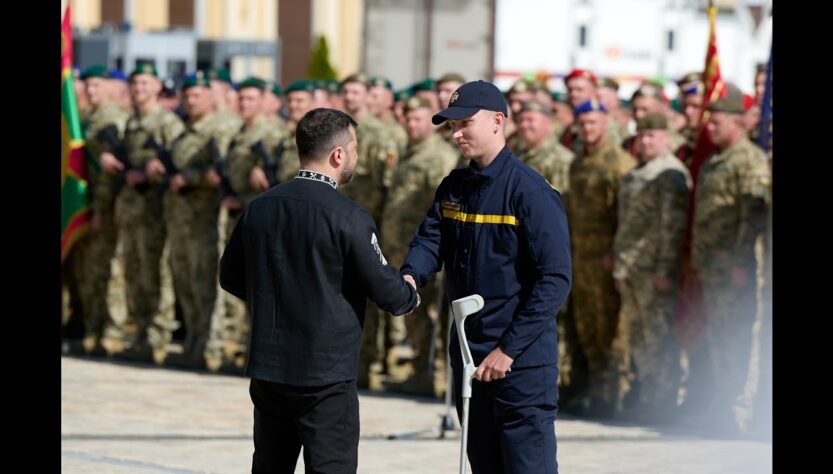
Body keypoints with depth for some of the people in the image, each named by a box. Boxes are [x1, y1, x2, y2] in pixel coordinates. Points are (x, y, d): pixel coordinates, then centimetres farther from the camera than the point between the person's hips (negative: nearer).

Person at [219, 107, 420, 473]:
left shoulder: (258, 208, 3)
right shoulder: (349, 217, -15)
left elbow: (231, 278, 13)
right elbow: (384, 288, -12)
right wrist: (410, 297, 10)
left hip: (267, 370, 6)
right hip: (327, 374, -6)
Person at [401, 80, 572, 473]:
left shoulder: (530, 191, -13)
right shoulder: (454, 187, 10)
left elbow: (555, 279, -17)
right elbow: (430, 238, 2)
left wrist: (510, 348, -19)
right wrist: (409, 276, -22)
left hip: (522, 360, -7)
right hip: (468, 353, 7)